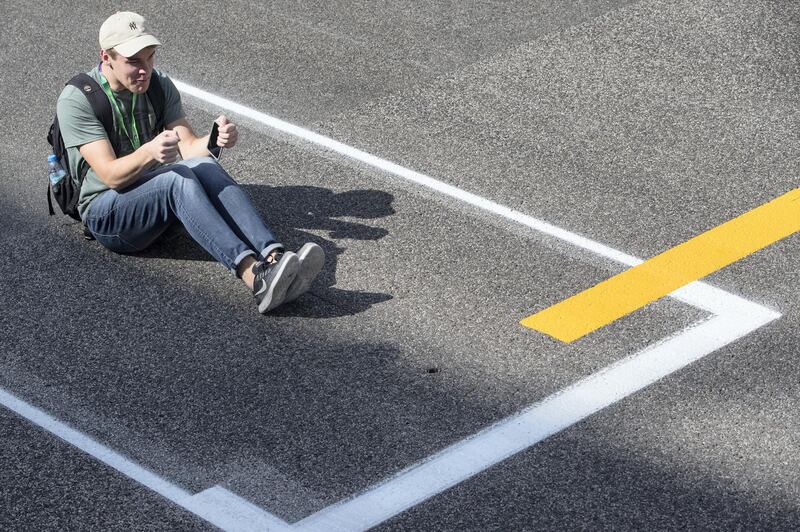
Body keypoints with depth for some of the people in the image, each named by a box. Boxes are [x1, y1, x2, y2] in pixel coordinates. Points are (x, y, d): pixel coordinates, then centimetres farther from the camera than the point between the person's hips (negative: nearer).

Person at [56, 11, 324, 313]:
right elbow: (110, 174, -21)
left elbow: (188, 148, -5)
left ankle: (274, 258, -47)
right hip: (106, 212, -5)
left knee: (202, 165, -28)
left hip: (156, 196, 5)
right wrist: (148, 152, -41)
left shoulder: (160, 87, 6)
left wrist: (215, 139, -28)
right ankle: (255, 276, -55)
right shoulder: (76, 100, -12)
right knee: (178, 179, -34)